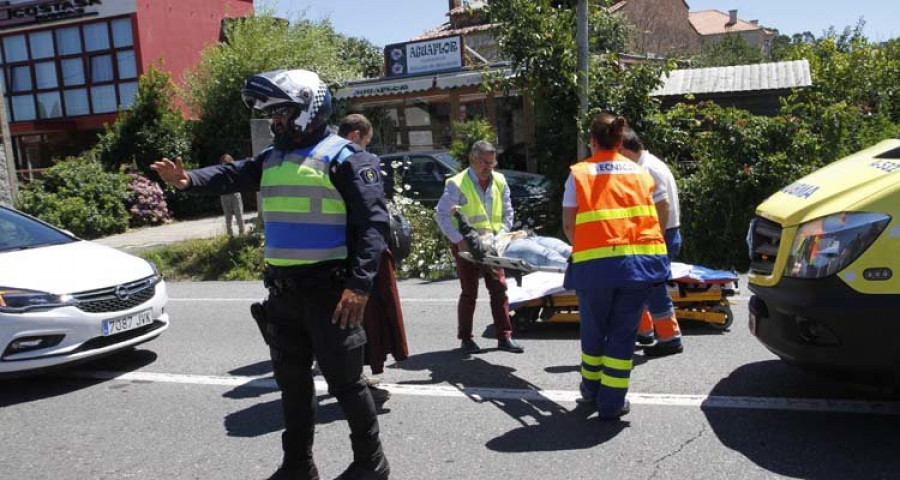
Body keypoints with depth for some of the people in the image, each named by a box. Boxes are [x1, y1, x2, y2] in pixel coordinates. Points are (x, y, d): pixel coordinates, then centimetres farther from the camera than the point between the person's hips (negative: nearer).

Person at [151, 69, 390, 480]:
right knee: (292, 380, 17)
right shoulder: (272, 158, 14)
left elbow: (373, 222, -18)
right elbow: (231, 176, 6)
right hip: (283, 291, 8)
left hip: (329, 289, -7)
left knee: (345, 380, 3)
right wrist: (190, 180, -15)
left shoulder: (343, 157, -11)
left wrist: (360, 283, -25)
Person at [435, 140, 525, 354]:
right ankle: (466, 339, 15)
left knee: (499, 289, 2)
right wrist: (459, 239, -22)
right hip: (465, 245, -4)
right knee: (469, 292, 1)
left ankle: (504, 337, 10)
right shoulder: (457, 184, -12)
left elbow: (507, 212, 9)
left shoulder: (499, 182, 4)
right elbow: (442, 215, -14)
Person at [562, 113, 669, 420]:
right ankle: (612, 402, 13)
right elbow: (654, 215, 14)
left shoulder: (579, 173, 5)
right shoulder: (640, 172, 14)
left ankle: (592, 389, 35)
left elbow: (568, 224, 1)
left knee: (593, 329, 18)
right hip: (641, 259, 2)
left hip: (596, 262, -1)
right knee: (623, 333, 10)